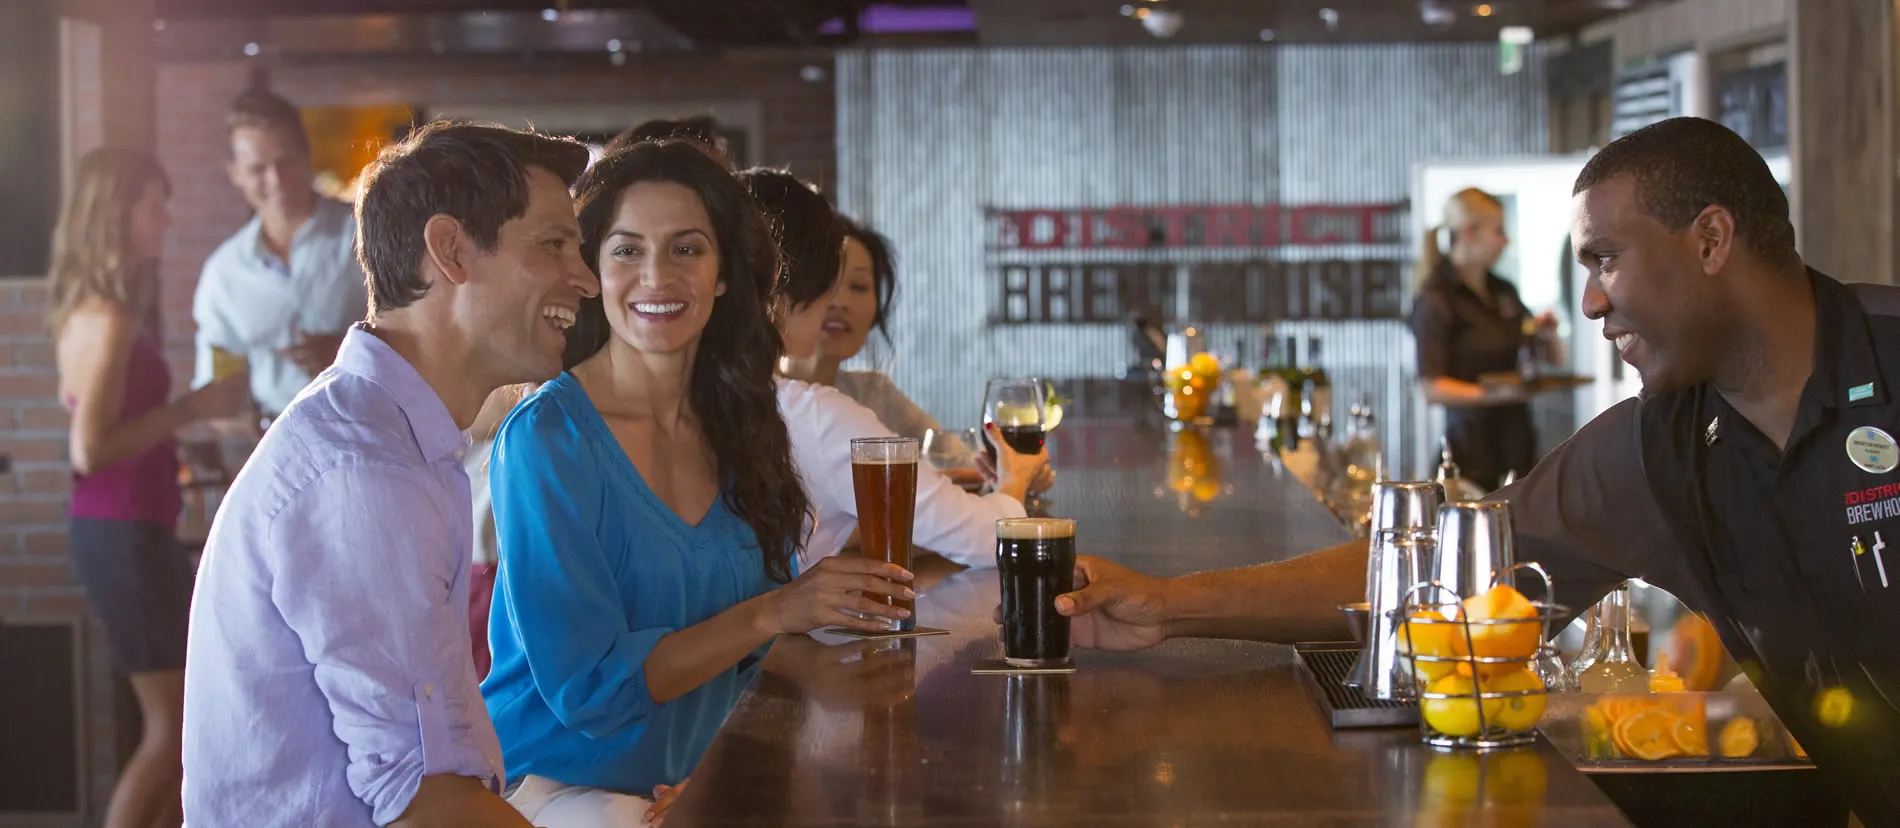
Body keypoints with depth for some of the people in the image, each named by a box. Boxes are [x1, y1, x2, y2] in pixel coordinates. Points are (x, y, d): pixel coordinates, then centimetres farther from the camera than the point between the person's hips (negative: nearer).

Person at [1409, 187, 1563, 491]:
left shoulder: (1504, 292, 15)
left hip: (1518, 436, 6)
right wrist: (1496, 394, -24)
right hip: (1472, 443, -6)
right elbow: (1432, 388, -14)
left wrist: (1547, 335, 4)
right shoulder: (1436, 300, -8)